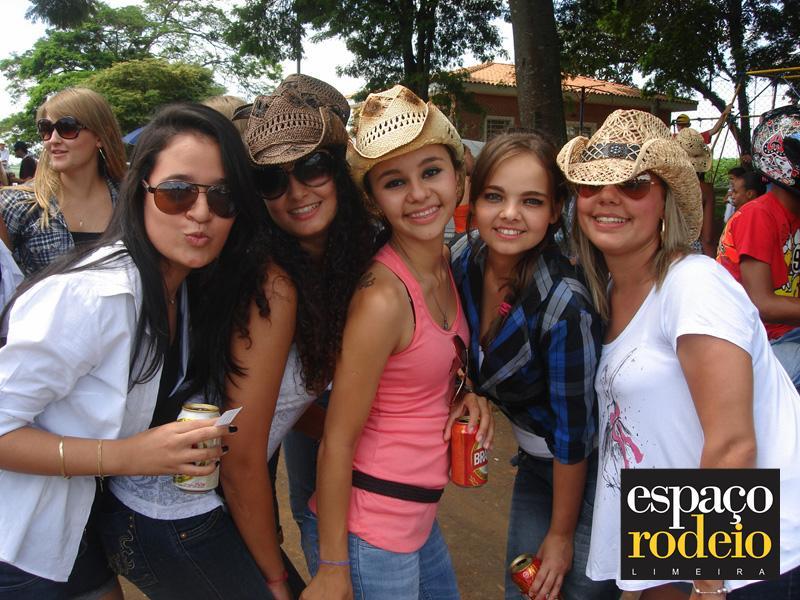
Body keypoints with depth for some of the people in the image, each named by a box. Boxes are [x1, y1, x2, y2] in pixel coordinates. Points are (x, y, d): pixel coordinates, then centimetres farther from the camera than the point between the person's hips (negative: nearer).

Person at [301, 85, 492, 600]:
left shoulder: (446, 263, -1)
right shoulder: (383, 297, -24)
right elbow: (337, 442, -19)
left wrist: (468, 394, -4)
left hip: (418, 515, 8)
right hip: (368, 531, -8)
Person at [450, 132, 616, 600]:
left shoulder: (564, 302, -31)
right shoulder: (464, 262, -12)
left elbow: (574, 430, -21)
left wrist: (560, 536, -10)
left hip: (588, 467, -6)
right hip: (534, 460, 6)